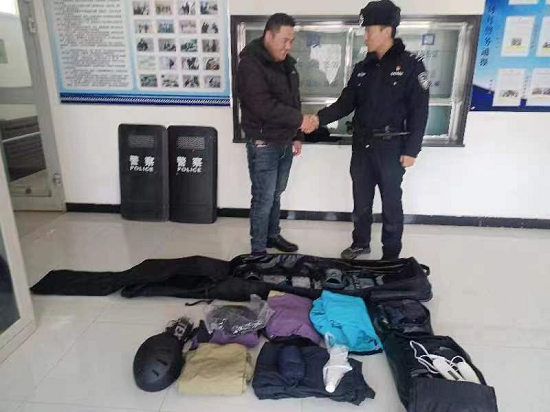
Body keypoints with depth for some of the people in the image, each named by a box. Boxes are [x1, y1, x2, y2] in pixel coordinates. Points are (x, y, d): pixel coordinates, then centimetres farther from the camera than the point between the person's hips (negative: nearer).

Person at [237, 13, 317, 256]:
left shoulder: (287, 63, 12)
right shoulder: (250, 64, -15)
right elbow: (263, 106, -26)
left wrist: (296, 135, 16)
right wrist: (299, 120, -23)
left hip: (285, 143, 8)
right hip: (264, 145, -8)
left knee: (276, 195, 18)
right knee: (263, 199, -2)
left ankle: (273, 235, 34)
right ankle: (258, 250, 12)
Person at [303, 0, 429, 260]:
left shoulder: (411, 66, -7)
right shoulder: (363, 68, 8)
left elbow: (419, 112, -9)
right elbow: (346, 103, 7)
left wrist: (411, 150, -13)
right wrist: (320, 118, -9)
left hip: (391, 148, -5)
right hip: (361, 145, 5)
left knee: (391, 204, 6)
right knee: (361, 201, 15)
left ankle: (391, 256, 21)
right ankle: (360, 244, 33)